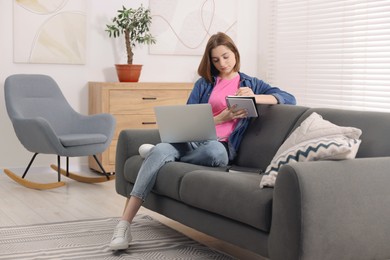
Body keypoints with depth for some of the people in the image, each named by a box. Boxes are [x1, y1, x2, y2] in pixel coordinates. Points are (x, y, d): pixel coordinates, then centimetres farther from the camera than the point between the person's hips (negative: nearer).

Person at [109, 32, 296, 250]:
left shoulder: (251, 84, 16)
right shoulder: (204, 83, 18)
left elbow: (290, 99, 3)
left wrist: (254, 97, -13)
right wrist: (222, 117, -9)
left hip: (221, 146, -1)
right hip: (191, 139, 1)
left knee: (214, 151, -41)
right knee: (159, 151, -33)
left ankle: (159, 153, -12)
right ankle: (124, 225, -34)